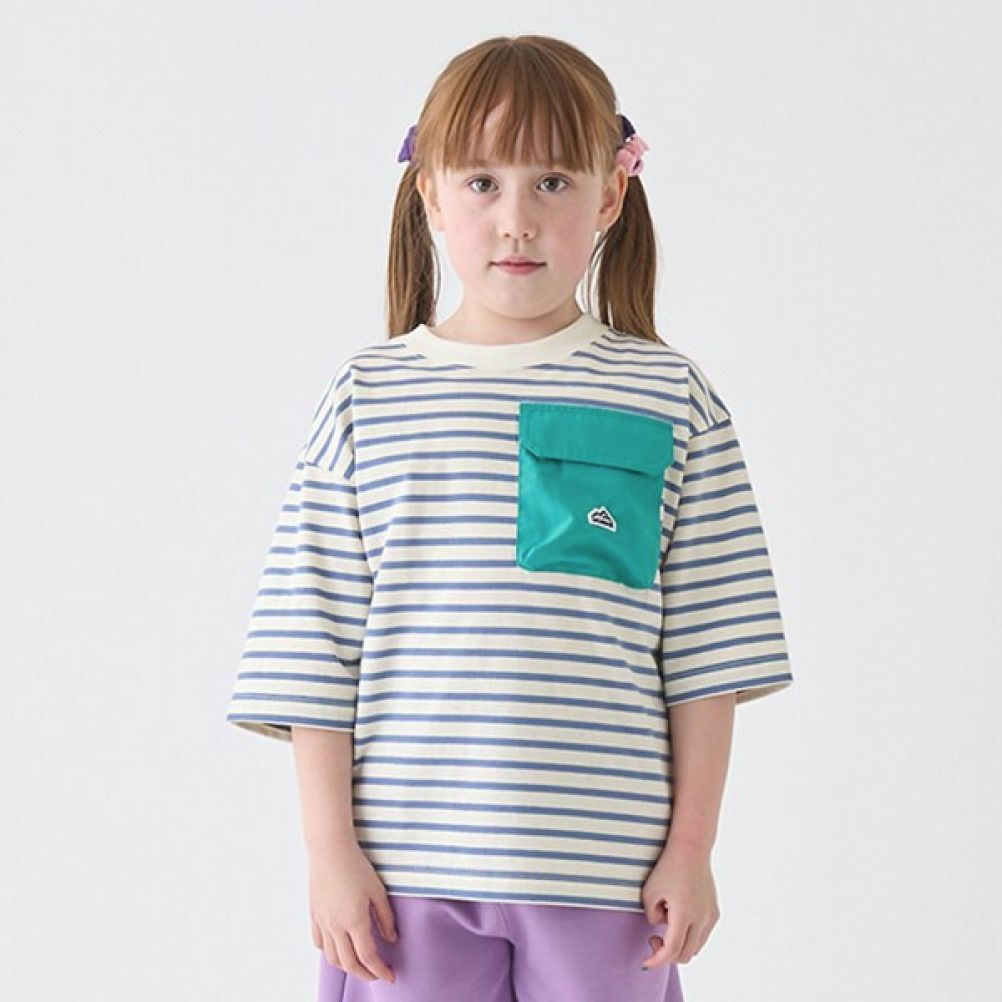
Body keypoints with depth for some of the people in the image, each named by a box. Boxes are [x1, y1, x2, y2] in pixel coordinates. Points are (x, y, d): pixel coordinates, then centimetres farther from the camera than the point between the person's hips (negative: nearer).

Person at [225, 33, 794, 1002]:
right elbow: (313, 649, 2)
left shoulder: (671, 401, 2)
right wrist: (330, 847, -2)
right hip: (408, 858, 0)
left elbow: (706, 655, 3)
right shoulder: (367, 396, 1)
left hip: (602, 865, 0)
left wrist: (691, 847, 0)